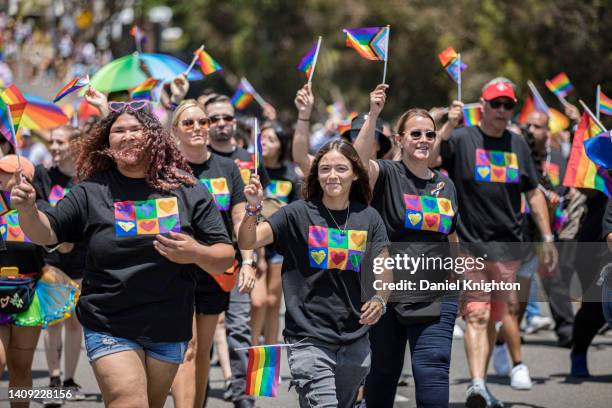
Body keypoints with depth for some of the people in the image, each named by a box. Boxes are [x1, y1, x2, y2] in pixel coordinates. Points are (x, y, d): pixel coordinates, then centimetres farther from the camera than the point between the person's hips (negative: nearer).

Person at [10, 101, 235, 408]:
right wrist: (27, 208, -22)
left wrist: (196, 254, -19)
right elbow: (45, 233, -1)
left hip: (169, 331, 2)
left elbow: (225, 258, 2)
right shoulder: (92, 192, 1)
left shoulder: (187, 191, 1)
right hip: (109, 330, -2)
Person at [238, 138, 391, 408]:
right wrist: (253, 208, -28)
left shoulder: (369, 218, 5)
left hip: (354, 342, 4)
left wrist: (379, 300, -12)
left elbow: (384, 272, 8)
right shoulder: (298, 214, -4)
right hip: (309, 339, -4)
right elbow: (247, 243, -10)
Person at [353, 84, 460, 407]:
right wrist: (373, 115, -37)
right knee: (383, 374, 9)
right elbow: (360, 160, -27)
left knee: (433, 374, -10)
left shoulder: (446, 185, 10)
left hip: (435, 300, 2)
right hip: (387, 295, -2)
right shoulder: (386, 174, -4)